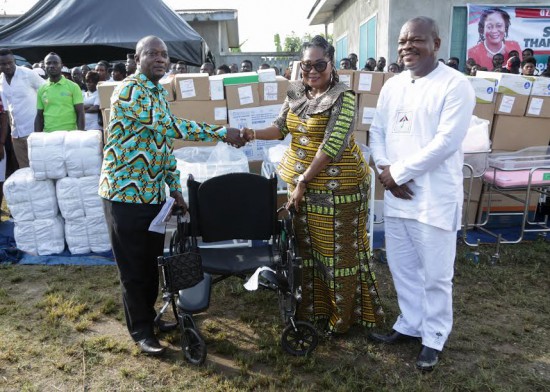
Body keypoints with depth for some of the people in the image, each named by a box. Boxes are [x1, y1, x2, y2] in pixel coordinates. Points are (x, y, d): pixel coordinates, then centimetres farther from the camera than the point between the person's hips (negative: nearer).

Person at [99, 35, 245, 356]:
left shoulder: (160, 92, 13)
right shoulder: (129, 90, -16)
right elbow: (169, 125, -27)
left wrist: (176, 188, 11)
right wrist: (222, 132, -25)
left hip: (153, 193, 8)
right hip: (126, 192, -8)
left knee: (152, 262, 17)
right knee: (134, 266, 5)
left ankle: (149, 317, 35)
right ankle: (140, 330, 20)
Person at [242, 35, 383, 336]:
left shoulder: (343, 97, -13)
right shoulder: (295, 92, 8)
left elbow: (331, 145, -20)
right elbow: (281, 127, 7)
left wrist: (304, 181, -20)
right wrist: (254, 134, -13)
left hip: (335, 185, -6)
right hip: (299, 181, 7)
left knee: (338, 250, 3)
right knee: (306, 246, 14)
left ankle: (342, 315, 21)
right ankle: (313, 308, 31)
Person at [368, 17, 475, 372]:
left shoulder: (455, 85, -10)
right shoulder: (393, 85, 10)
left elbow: (446, 142, -18)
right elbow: (377, 131, 11)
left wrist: (398, 172, -14)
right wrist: (386, 170, -7)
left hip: (435, 197, -6)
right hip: (396, 195, 6)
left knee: (435, 274, 6)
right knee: (402, 267, 17)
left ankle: (434, 338, 26)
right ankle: (410, 325, 37)